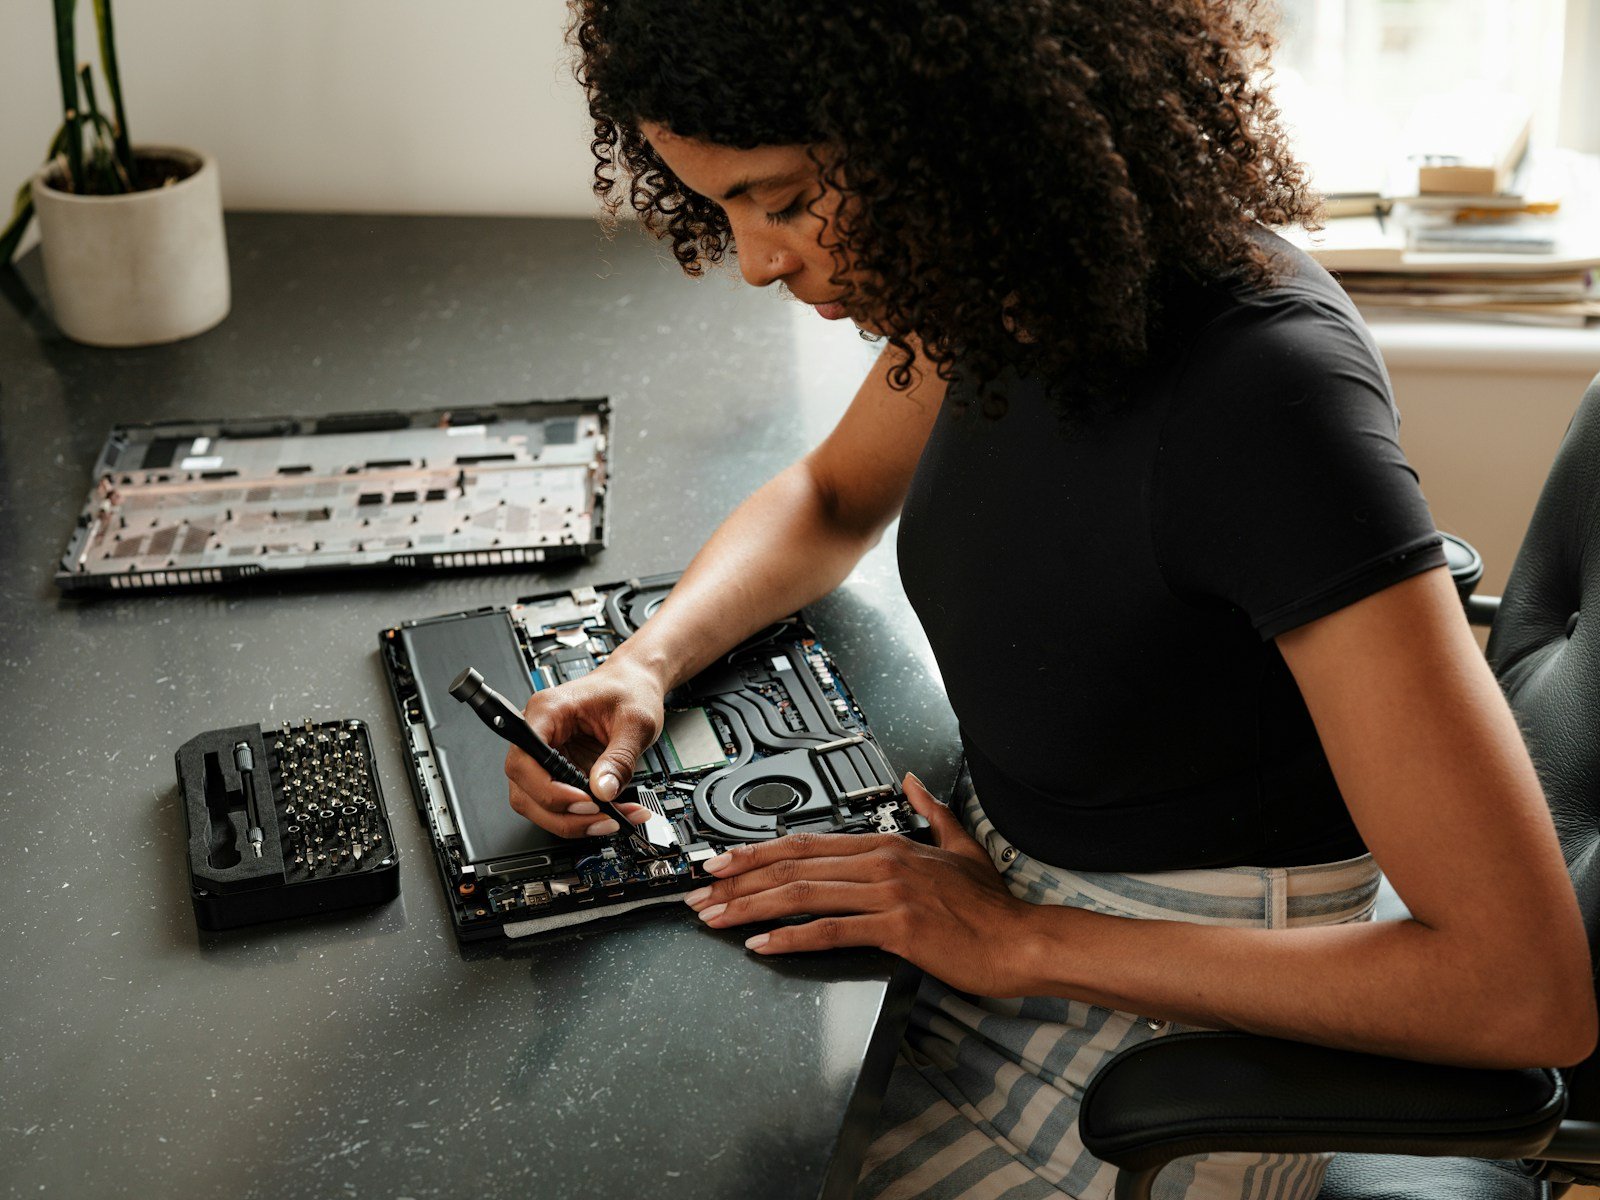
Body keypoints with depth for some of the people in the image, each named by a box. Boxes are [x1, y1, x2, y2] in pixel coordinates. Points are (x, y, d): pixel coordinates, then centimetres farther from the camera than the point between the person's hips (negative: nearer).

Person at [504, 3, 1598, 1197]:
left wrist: (1021, 944, -25)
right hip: (994, 904, 7)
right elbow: (829, 498, 16)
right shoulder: (1009, 281, -7)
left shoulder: (1259, 391, -31)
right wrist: (644, 663, -5)